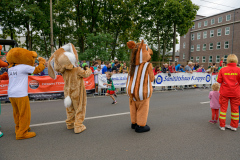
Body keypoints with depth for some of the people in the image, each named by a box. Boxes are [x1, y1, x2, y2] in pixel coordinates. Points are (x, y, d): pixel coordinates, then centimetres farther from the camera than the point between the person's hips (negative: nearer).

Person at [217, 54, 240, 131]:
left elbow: (219, 80, -6)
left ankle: (222, 125, 14)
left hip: (225, 92, 0)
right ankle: (234, 125, 23)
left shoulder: (223, 69, -9)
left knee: (223, 108, 9)